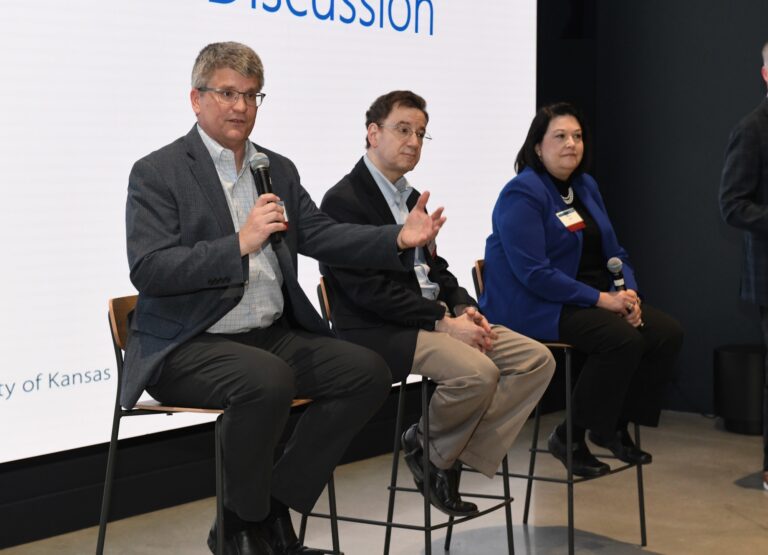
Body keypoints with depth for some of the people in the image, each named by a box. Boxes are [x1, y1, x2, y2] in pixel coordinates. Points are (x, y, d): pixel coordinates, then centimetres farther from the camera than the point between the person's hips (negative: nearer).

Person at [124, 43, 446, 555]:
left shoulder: (279, 169, 15)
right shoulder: (157, 173, -5)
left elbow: (321, 236, 8)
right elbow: (148, 271, -16)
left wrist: (399, 238, -8)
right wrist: (239, 244, -24)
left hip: (271, 337, 7)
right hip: (188, 346, -7)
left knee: (368, 372, -11)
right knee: (268, 380, -34)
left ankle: (272, 506, -1)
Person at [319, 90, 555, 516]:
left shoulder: (411, 199, 19)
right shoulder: (344, 201, -9)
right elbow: (369, 290, -18)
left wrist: (463, 307, 0)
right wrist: (443, 321, -20)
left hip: (432, 319, 9)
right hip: (379, 332, -9)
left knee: (536, 360, -5)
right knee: (478, 371, -32)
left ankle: (454, 455, -5)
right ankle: (428, 449, -3)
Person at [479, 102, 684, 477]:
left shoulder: (586, 187, 14)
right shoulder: (523, 194, -13)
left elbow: (614, 253, 17)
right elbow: (533, 273, -21)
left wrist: (629, 293, -5)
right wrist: (602, 299, -20)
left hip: (591, 301, 8)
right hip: (534, 309, -8)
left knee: (667, 333, -9)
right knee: (623, 339, -29)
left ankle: (616, 426, 7)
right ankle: (570, 439, -12)